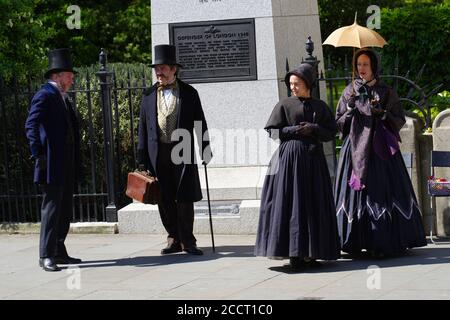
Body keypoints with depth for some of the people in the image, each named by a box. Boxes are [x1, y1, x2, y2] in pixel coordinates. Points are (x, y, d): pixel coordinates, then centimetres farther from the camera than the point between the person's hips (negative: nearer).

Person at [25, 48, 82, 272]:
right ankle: (46, 256, -4)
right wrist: (38, 155, -24)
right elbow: (31, 126, -19)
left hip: (67, 166, 9)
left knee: (65, 210, 13)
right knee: (51, 209, -8)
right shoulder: (44, 95, -9)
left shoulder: (62, 97, 20)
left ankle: (59, 252, 21)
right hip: (52, 165, -9)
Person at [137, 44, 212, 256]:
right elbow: (143, 128, 9)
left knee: (184, 198, -3)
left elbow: (200, 124, 6)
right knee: (164, 200, 5)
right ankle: (174, 240, 16)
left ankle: (187, 241, 5)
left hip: (182, 153, -2)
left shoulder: (189, 93, 5)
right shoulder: (149, 96, 9)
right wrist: (142, 158, 5)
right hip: (158, 155, 2)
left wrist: (206, 150, 1)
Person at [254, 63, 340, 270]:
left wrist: (313, 129, -7)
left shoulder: (320, 106, 12)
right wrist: (295, 130, -9)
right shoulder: (284, 105, 5)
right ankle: (294, 254, -9)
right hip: (290, 157, -3)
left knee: (314, 205, 0)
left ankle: (310, 253, 5)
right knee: (290, 203, -8)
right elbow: (272, 131, 1)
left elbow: (331, 132, 9)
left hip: (314, 158, 3)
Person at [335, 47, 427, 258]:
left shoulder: (386, 92, 7)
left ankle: (384, 243, -5)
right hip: (356, 149, 1)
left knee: (383, 192, -8)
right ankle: (357, 242, -1)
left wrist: (382, 113, -11)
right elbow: (338, 122, 10)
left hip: (380, 150, -1)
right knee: (355, 193, -4)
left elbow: (400, 120, 5)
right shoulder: (350, 92, 10)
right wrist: (350, 109, -8)